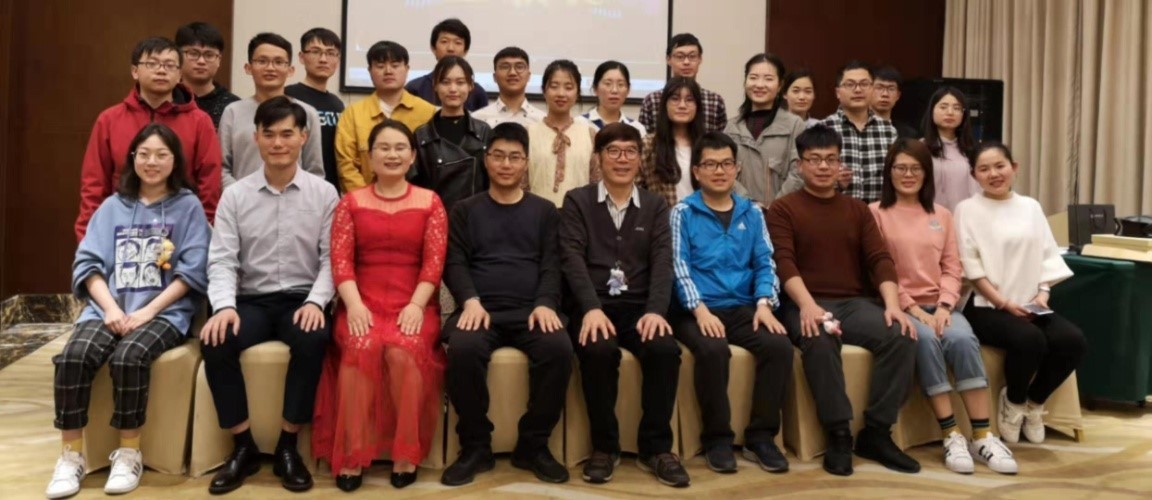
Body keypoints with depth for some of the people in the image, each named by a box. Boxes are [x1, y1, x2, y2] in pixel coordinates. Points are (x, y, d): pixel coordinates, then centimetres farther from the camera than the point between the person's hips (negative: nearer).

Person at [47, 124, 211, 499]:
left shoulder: (188, 206, 6)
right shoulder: (112, 206, 15)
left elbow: (192, 270, -3)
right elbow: (88, 262, 7)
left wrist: (147, 311, -13)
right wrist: (111, 308, -11)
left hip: (165, 312, -3)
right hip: (109, 308, 3)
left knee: (128, 357, -32)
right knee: (73, 357, -25)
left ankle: (129, 453, -13)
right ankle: (71, 456, -10)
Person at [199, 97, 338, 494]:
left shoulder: (324, 193, 3)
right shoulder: (235, 196, 7)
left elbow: (332, 258, -2)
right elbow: (222, 260, 1)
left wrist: (316, 301, -19)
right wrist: (225, 305, -18)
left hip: (302, 301, -1)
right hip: (251, 300, 2)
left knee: (313, 339, -34)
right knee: (214, 341, -28)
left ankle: (287, 447, -15)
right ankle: (244, 447, -9)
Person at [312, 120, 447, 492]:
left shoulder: (430, 202, 10)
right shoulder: (351, 202, 12)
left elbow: (434, 262, 0)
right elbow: (340, 260, 2)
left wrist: (416, 306, -15)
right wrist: (354, 304, -15)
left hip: (413, 304, -1)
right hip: (364, 301, 1)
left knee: (403, 350, -32)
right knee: (360, 348, -32)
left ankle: (407, 453, -16)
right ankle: (352, 454, -21)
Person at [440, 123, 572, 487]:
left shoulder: (544, 211, 18)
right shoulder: (465, 211, 16)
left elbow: (552, 264, 7)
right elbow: (454, 263, 5)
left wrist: (545, 303, -13)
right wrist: (470, 301, -14)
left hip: (531, 309, 1)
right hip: (481, 308, 0)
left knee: (559, 348, -30)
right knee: (462, 348, -33)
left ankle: (533, 445, -11)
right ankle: (475, 447, -14)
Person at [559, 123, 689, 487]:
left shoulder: (655, 206, 15)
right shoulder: (577, 201, 8)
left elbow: (662, 262, 1)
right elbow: (573, 259, -6)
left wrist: (656, 310, -17)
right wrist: (592, 309, -22)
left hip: (639, 307, 2)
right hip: (593, 306, -2)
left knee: (666, 349, -28)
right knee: (598, 350, -33)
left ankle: (655, 447, -9)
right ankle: (605, 446, -11)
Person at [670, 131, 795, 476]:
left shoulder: (752, 213, 16)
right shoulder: (683, 212, 5)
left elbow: (765, 263, 9)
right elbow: (679, 266, -5)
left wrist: (764, 303, -10)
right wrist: (700, 309, -20)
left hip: (743, 308, 3)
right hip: (698, 311, -3)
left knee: (780, 345, -24)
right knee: (713, 351, -33)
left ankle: (761, 436, -9)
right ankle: (716, 437, -13)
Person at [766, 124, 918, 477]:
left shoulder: (857, 210, 17)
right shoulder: (783, 209, 5)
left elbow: (880, 259, 5)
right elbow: (785, 263, -9)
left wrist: (893, 303, -13)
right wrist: (807, 305, -27)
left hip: (856, 302, 4)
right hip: (807, 303, -4)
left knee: (901, 336, -23)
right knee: (819, 341, -36)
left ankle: (876, 433, -13)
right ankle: (838, 434, -23)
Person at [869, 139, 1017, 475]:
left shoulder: (942, 215, 17)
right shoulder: (876, 213, 2)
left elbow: (952, 268, 10)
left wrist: (944, 306, -8)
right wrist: (912, 309, -13)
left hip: (939, 305, 4)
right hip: (901, 306, -3)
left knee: (963, 339, -28)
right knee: (926, 341, -34)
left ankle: (982, 437, -24)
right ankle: (951, 435, -26)